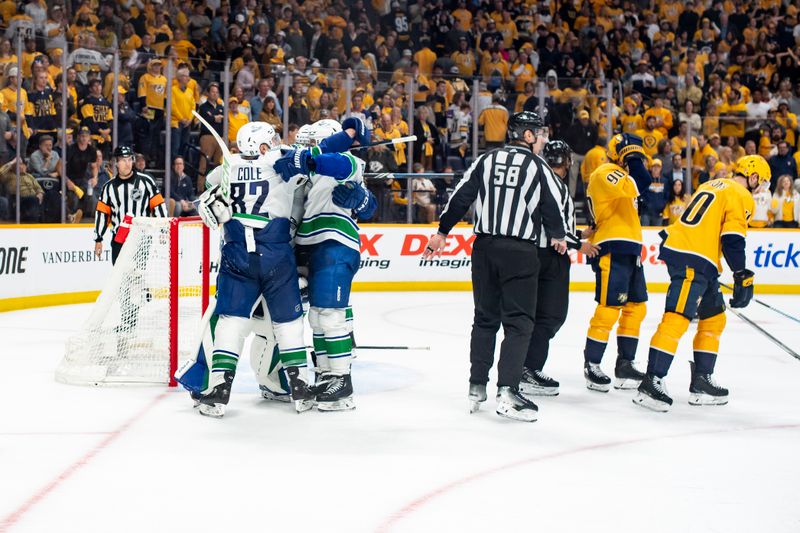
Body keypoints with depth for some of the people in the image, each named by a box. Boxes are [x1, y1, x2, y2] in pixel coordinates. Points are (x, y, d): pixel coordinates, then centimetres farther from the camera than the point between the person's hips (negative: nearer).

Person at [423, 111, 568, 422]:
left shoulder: (485, 161, 8)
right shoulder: (538, 167, -1)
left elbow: (460, 196, 4)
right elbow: (552, 209, 5)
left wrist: (442, 232, 12)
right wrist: (558, 237, 24)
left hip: (484, 247, 4)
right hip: (520, 253, -4)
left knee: (485, 318, 15)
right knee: (519, 323, -2)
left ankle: (476, 388, 16)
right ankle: (506, 392, -14)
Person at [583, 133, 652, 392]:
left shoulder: (621, 176, 24)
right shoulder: (604, 173, -9)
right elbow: (635, 187, -26)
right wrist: (633, 162, -17)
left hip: (629, 251, 10)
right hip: (611, 251, -10)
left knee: (635, 308, 11)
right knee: (609, 308, -11)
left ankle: (625, 364, 18)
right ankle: (591, 365, -3)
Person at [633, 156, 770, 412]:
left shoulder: (713, 186, 24)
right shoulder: (742, 197, -3)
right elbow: (732, 240, -13)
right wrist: (743, 278, -11)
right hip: (693, 261, -10)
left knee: (714, 317, 18)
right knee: (677, 318, -18)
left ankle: (701, 381, 20)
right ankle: (652, 383, -26)